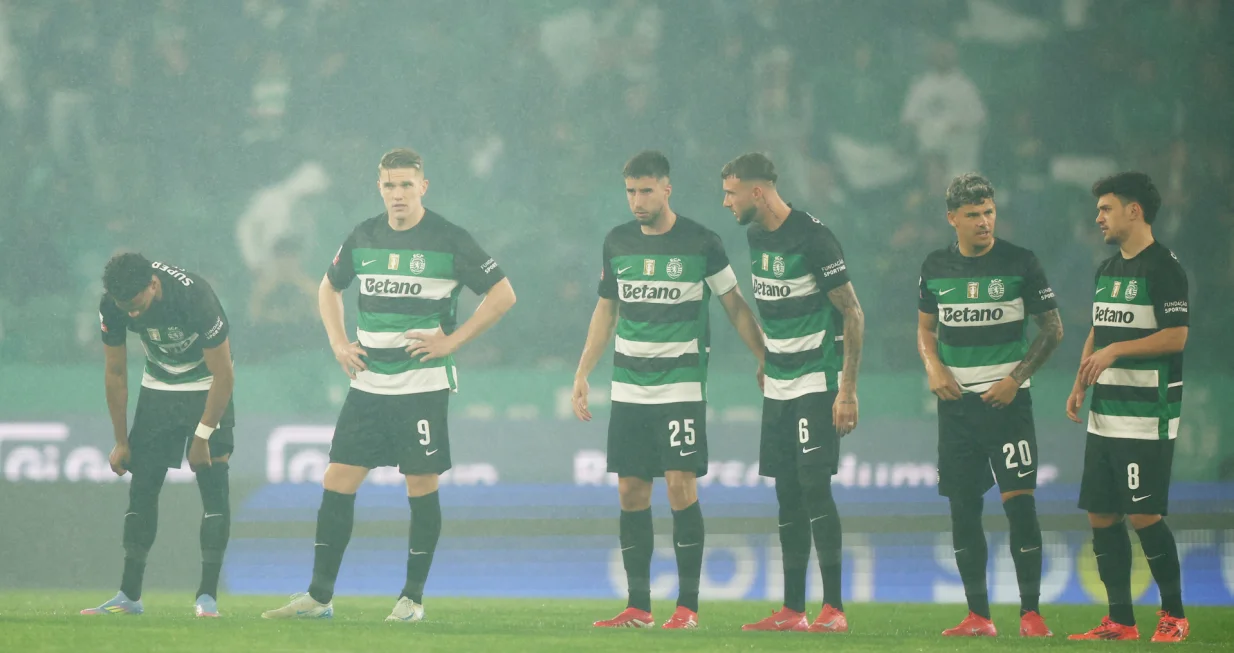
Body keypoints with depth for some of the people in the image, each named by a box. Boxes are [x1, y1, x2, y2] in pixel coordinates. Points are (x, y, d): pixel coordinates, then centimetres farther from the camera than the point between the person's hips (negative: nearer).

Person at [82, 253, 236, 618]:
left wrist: (202, 437, -18)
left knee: (213, 485, -13)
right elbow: (115, 374, -3)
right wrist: (121, 441, 0)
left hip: (207, 389, -4)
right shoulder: (112, 306, -19)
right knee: (142, 486, -1)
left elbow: (224, 376, -22)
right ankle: (129, 595, 3)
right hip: (158, 388, 4)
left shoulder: (195, 298, -33)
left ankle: (208, 596, -12)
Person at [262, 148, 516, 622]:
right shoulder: (364, 237, 7)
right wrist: (338, 342, 11)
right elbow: (329, 288, 25)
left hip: (423, 384, -4)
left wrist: (452, 341, -9)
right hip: (368, 383, 4)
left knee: (421, 486, -1)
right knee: (337, 481, 0)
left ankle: (413, 598, 10)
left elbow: (503, 294, -4)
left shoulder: (449, 241, -7)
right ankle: (319, 596, 6)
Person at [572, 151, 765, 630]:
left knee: (681, 486, -11)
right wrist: (582, 374, 15)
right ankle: (638, 607, 8)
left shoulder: (700, 243, -4)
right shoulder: (617, 242, 9)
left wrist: (765, 360, -1)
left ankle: (688, 605, -6)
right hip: (628, 388, 4)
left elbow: (735, 306, 4)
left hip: (681, 386, -4)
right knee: (631, 492, 2)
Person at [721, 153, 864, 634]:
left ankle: (833, 608, -12)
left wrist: (848, 391, -17)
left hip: (817, 382, -8)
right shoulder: (755, 237, 9)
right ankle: (792, 610, 11)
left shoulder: (813, 238, -16)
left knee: (814, 485, -13)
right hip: (778, 387, 8)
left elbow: (853, 314, -14)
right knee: (787, 494, 8)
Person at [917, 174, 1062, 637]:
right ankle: (978, 616, 11)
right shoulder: (936, 267, 6)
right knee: (963, 508, 4)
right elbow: (925, 327, 19)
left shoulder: (1020, 263, -4)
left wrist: (1015, 378, -10)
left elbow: (1052, 329, -1)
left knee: (1019, 502, -11)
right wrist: (933, 367, -1)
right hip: (956, 402, 4)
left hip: (1006, 399, -4)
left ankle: (1030, 613, -7)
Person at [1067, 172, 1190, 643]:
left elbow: (1176, 336, -17)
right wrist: (1080, 385, 11)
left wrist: (1116, 350, -20)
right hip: (1105, 417, 9)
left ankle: (1174, 616, 2)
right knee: (1101, 515, 7)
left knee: (1143, 515, -10)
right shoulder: (1107, 269, 16)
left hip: (1146, 418, -9)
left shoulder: (1162, 268, -10)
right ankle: (1120, 620, 13)